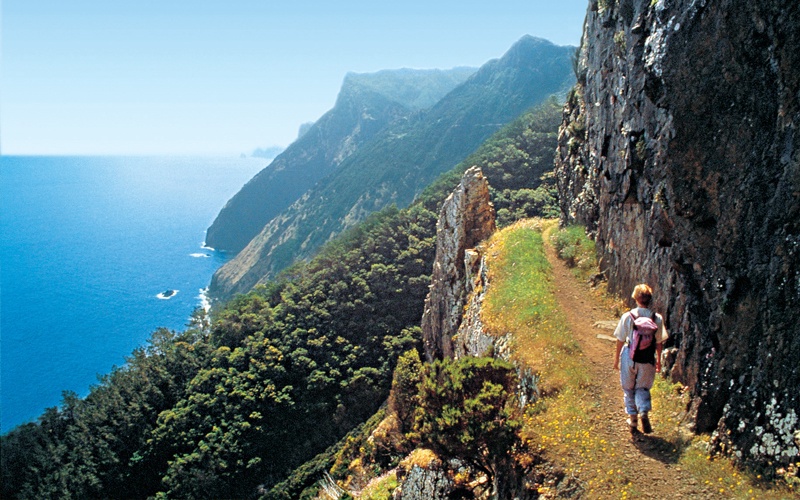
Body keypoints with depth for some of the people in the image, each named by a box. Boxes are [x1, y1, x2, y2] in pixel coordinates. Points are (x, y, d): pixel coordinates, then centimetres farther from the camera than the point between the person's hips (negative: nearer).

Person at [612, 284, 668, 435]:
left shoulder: (627, 316, -12)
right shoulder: (657, 318, -7)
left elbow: (620, 340, -5)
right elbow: (659, 342, 2)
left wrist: (616, 359, 8)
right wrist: (658, 361, 16)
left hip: (630, 357, -1)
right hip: (648, 359, 1)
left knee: (629, 389, 16)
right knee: (643, 388, 18)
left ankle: (633, 420, 22)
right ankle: (644, 413, -7)